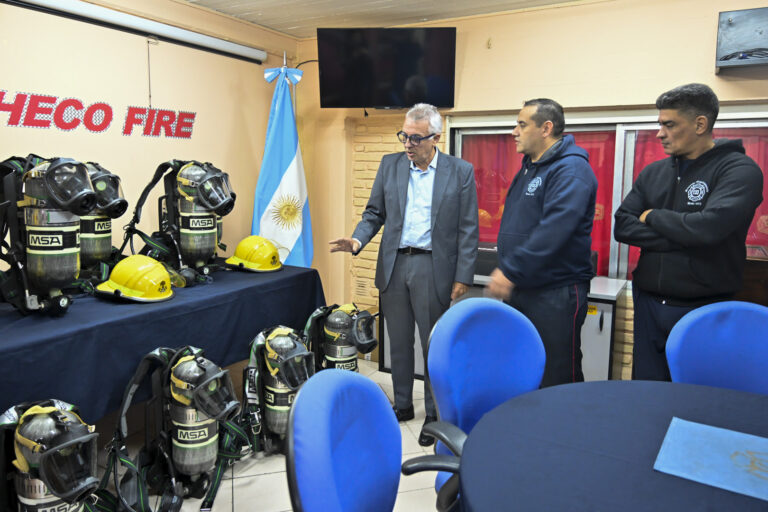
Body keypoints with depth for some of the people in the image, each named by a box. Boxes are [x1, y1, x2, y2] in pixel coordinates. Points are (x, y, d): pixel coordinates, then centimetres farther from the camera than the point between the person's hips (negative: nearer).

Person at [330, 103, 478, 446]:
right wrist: (357, 241, -10)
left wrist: (463, 277, -8)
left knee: (434, 345, 6)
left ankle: (434, 414, 23)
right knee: (398, 341, 15)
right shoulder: (390, 165, 6)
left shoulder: (460, 172, -3)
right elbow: (374, 213, 9)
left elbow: (468, 229, -3)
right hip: (393, 265, 4)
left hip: (433, 268, -3)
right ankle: (402, 405, 32)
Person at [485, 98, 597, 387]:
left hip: (555, 293, -9)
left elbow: (554, 231, -26)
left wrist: (511, 271, -25)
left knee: (558, 381, 2)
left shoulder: (571, 169, -14)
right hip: (517, 290, 9)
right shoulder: (529, 167, 16)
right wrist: (505, 269, 14)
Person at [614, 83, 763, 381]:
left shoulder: (740, 169, -7)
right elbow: (621, 226, -2)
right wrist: (682, 238, -13)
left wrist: (653, 217, -8)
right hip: (648, 305, 5)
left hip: (702, 310, -5)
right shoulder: (654, 172, 8)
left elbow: (710, 226, -24)